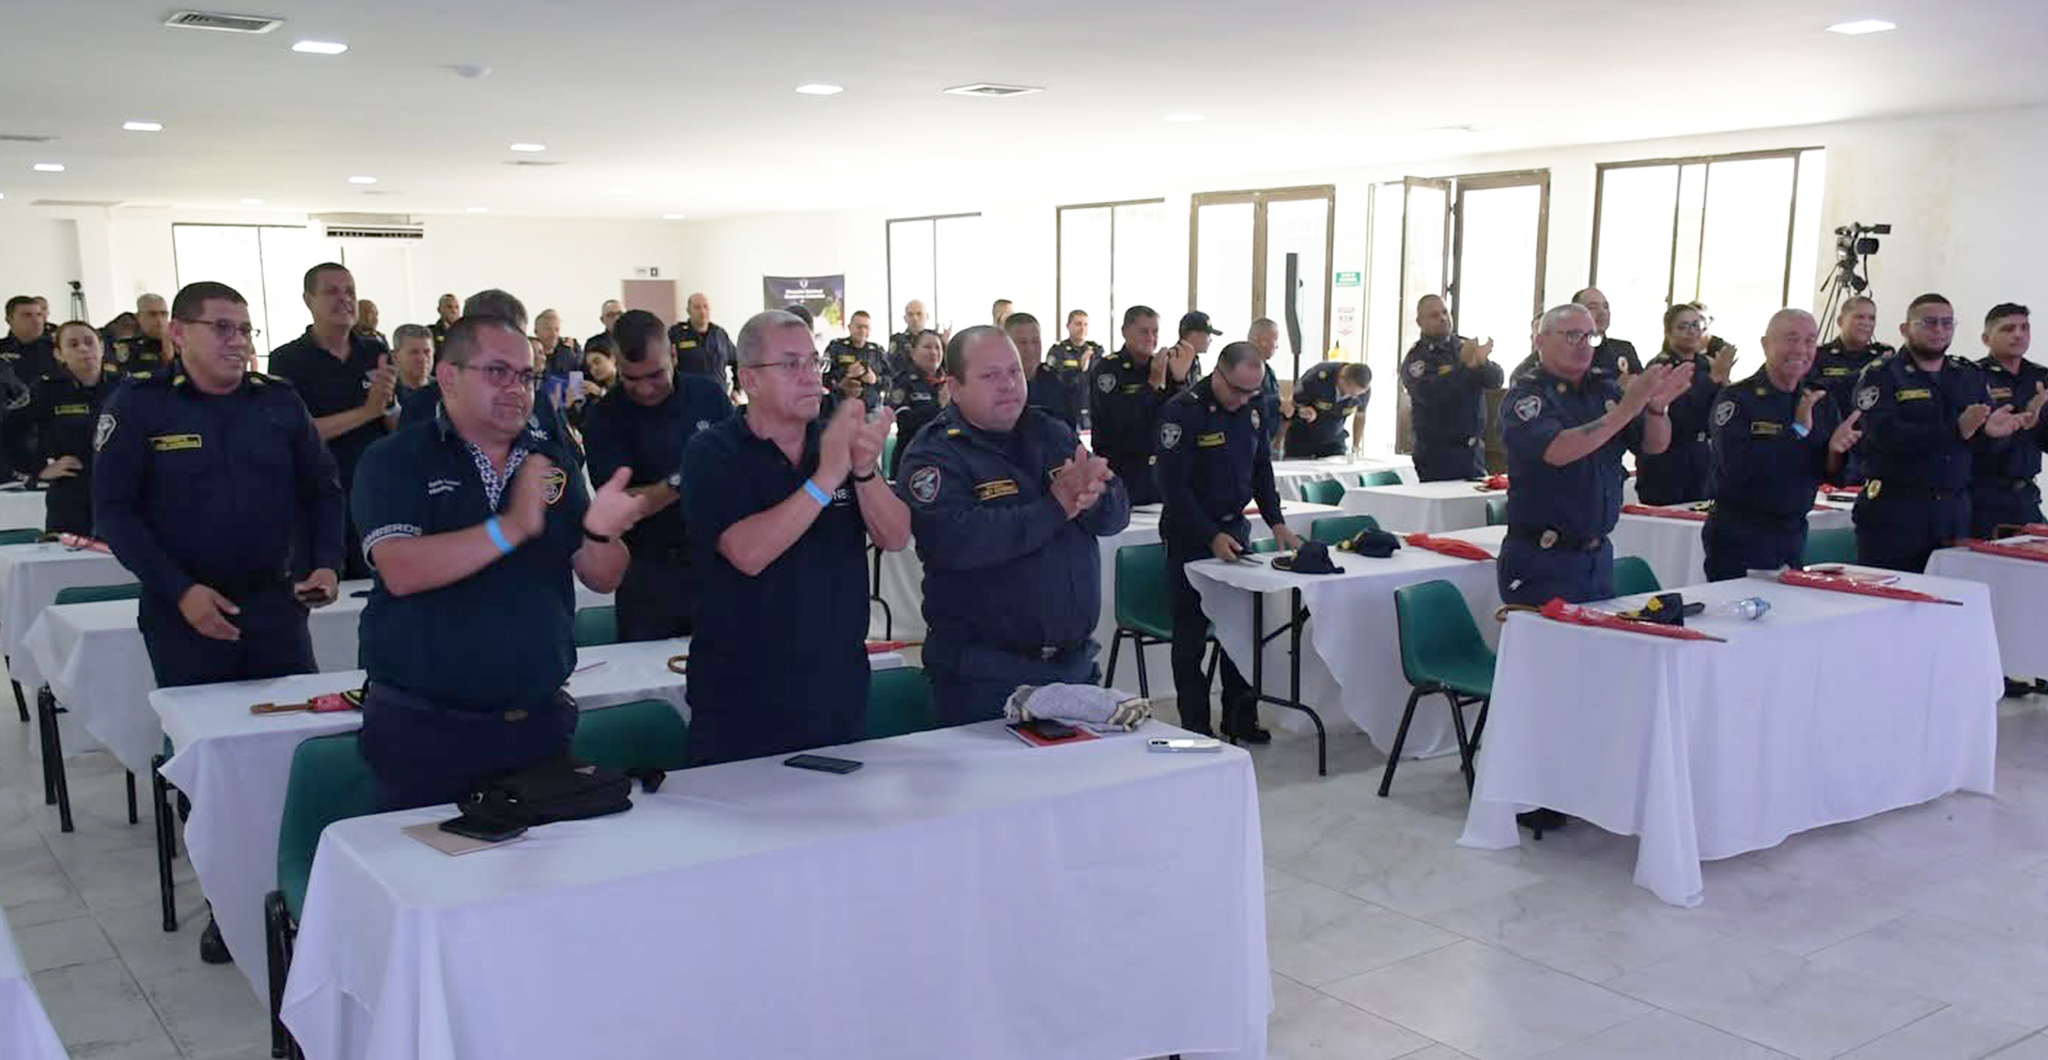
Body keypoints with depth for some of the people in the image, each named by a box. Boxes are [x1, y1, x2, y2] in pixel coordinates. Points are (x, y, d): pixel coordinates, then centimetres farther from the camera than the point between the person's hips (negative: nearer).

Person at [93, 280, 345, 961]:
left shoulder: (279, 402, 3)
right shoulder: (138, 405, -4)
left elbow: (322, 492, 10)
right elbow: (112, 511, -7)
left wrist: (326, 564, -6)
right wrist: (181, 591, -15)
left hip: (276, 605, 2)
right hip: (185, 614, -2)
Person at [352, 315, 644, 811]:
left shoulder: (552, 458, 9)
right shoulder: (395, 461, -3)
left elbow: (602, 579, 6)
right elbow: (400, 572, -19)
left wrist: (601, 534, -17)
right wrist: (510, 529, -26)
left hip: (540, 719, 4)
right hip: (424, 727, -4)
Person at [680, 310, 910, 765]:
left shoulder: (836, 439, 4)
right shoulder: (713, 453, -8)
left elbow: (895, 537, -4)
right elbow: (748, 554, -23)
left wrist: (865, 469, -22)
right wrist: (826, 477, -28)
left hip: (839, 690, 4)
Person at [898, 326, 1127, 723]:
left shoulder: (1052, 433, 10)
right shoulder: (933, 455, -8)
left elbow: (1117, 512, 2)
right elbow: (955, 540, -26)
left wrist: (1093, 496, -22)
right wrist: (1055, 508, -24)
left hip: (1077, 662, 6)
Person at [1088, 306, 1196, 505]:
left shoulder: (1164, 366, 9)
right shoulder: (1107, 369, -9)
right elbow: (1116, 418, -23)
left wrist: (1180, 379, -16)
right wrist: (1153, 384, -22)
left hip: (1160, 471, 6)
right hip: (1120, 472, -6)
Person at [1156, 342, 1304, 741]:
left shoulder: (1251, 408, 4)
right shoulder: (1182, 411, -17)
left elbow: (1262, 470, 14)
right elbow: (1174, 487, -19)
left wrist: (1277, 522, 2)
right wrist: (1212, 537, -23)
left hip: (1235, 527, 6)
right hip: (1190, 535, -6)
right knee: (1191, 632, 0)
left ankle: (1239, 718, 20)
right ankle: (1195, 729, 7)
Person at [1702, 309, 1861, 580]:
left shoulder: (1821, 403, 8)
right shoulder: (1737, 399, -11)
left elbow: (1837, 476, 10)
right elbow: (1737, 466, -24)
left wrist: (1835, 451, -13)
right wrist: (1798, 430, -19)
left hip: (1793, 538, 6)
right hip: (1737, 540, -6)